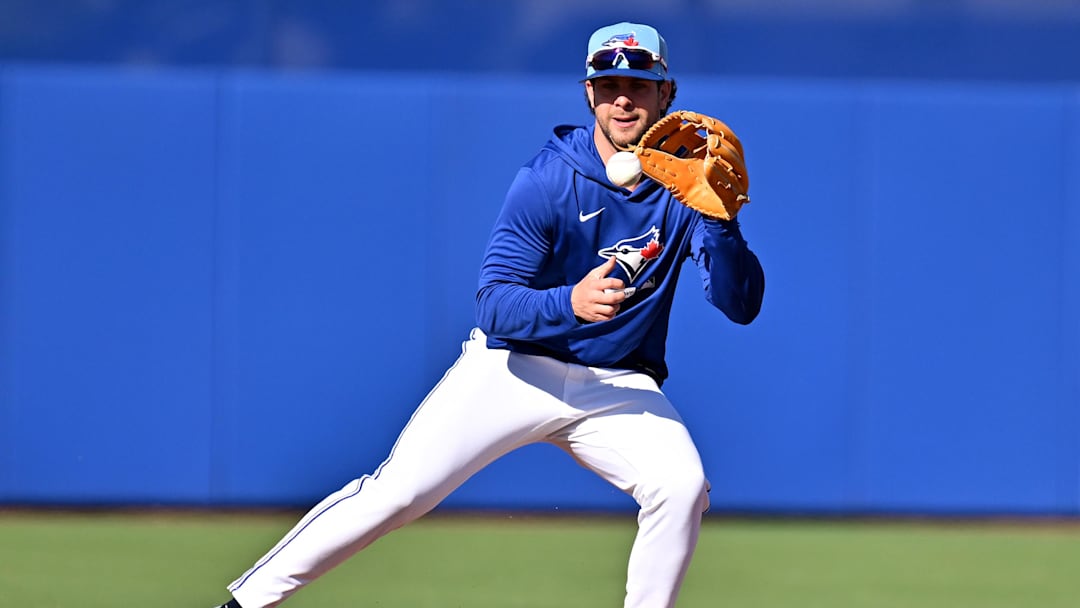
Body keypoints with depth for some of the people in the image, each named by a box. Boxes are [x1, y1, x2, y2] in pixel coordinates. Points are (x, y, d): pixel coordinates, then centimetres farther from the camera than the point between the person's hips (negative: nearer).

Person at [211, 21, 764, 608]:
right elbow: (496, 306, -18)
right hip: (516, 365, -2)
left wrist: (718, 221, -31)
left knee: (682, 488, -25)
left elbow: (742, 305, -14)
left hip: (617, 386, 2)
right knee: (398, 491, -14)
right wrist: (569, 303, -38)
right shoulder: (547, 180, -13)